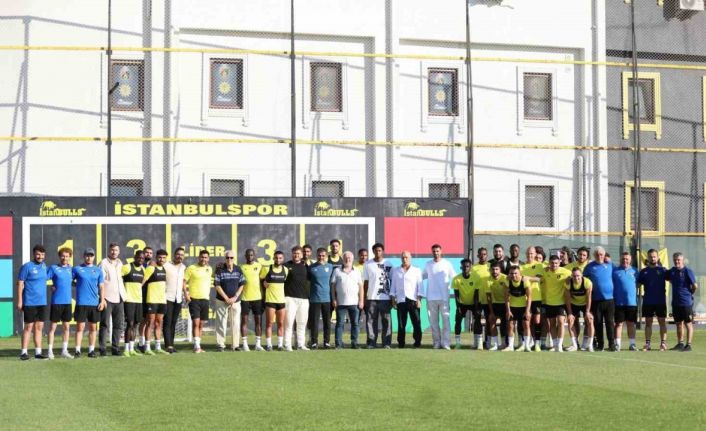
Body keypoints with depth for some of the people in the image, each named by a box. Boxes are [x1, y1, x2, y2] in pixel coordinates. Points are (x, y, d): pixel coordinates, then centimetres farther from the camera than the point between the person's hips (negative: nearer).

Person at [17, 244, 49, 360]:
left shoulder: (44, 266, 10)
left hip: (42, 302, 6)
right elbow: (20, 284, -9)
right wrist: (19, 301, -13)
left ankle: (38, 352, 12)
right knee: (28, 327, -2)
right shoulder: (27, 267, -8)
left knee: (39, 327, 8)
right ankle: (24, 352, 4)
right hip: (30, 303, -6)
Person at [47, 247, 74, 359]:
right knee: (53, 327, 0)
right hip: (56, 301, -5)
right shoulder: (53, 268, -5)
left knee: (67, 327, 9)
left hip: (67, 301, 5)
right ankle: (50, 351, 5)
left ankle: (64, 350, 17)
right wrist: (52, 286, -16)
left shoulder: (71, 268, 9)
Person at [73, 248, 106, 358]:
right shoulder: (77, 269, 3)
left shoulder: (98, 270, 9)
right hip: (81, 303, -2)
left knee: (93, 327, 7)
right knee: (80, 327, -3)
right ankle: (78, 350, 0)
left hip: (94, 303, 3)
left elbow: (101, 287, 8)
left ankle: (91, 350, 13)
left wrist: (102, 300, 2)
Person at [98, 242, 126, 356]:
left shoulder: (120, 264, 17)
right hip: (107, 298, -6)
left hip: (119, 299, 6)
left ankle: (115, 348, 13)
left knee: (119, 325, 7)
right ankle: (102, 349, -2)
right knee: (105, 325, -4)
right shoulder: (103, 263, -4)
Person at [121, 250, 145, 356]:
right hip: (129, 299, -7)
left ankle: (132, 349, 14)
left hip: (139, 299, 7)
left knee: (135, 324, 8)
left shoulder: (143, 269, 12)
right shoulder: (127, 267, -9)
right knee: (130, 324, -10)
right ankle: (126, 349, -4)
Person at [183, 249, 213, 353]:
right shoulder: (191, 268, -4)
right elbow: (184, 281, -6)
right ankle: (196, 346, -13)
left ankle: (198, 345, 14)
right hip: (194, 298, -5)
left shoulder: (209, 269, 12)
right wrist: (186, 294, -15)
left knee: (201, 323, 8)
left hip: (205, 299, 5)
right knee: (196, 322, -12)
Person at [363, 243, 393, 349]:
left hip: (385, 298, 0)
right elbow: (365, 282, 7)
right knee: (371, 321, 0)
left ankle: (386, 343, 3)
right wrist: (364, 297, 1)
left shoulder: (388, 264, 6)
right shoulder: (368, 264, 6)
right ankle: (371, 342, 4)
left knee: (386, 320, -1)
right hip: (371, 298, 0)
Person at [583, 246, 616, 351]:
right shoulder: (589, 267, 4)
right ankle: (599, 344, 10)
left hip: (609, 299, 0)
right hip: (596, 300, 0)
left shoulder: (610, 265, 7)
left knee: (610, 322, -3)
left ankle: (612, 344, -2)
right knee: (598, 323, 4)